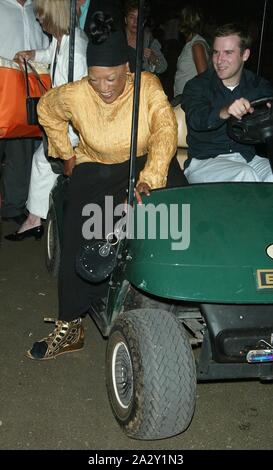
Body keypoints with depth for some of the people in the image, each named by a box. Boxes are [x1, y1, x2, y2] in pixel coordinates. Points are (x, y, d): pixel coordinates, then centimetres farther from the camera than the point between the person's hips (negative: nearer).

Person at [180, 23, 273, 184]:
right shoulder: (196, 86, -1)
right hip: (204, 161, -2)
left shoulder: (259, 86, 9)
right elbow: (196, 119, -22)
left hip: (249, 158, 3)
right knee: (246, 176, -31)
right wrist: (225, 112, -44)